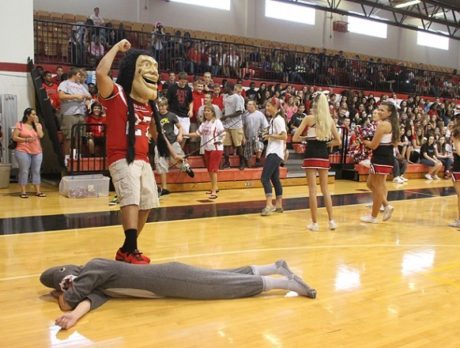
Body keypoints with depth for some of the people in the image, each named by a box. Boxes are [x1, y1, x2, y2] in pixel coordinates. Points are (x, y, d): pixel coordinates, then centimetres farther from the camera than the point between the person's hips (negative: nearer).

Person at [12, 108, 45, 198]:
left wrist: (36, 123, -3)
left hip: (37, 152, 4)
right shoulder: (20, 125, -1)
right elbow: (14, 137, -5)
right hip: (23, 151, -4)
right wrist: (26, 140, -15)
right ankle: (23, 192, 3)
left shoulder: (38, 125, 11)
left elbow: (40, 135, -5)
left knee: (36, 171, 5)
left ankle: (38, 191, 9)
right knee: (24, 171, -2)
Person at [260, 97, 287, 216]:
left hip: (275, 153, -10)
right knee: (274, 179, 12)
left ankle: (269, 205, -19)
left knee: (265, 178, -16)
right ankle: (278, 205, 19)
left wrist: (269, 135, -17)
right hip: (272, 153, 10)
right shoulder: (273, 119, 16)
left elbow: (284, 136, -20)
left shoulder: (278, 119, -12)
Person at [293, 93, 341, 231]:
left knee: (312, 189, 1)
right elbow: (338, 141, 9)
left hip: (311, 155, -4)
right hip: (324, 155, 4)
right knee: (325, 189, 14)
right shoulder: (330, 120, 5)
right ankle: (331, 221, 13)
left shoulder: (309, 118, -6)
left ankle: (314, 223, 5)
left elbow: (295, 138, -8)